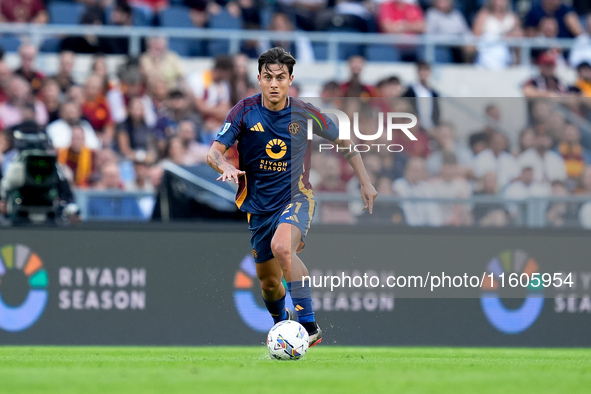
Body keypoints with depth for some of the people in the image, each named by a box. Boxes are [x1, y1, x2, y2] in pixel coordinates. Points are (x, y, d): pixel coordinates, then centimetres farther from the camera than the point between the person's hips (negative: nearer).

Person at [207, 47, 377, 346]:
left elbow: (343, 141, 8)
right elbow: (214, 152, -10)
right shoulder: (245, 111, -8)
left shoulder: (303, 113, -8)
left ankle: (309, 326, -35)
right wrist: (226, 168, -34)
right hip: (259, 206, 3)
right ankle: (280, 322, 46)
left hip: (296, 198, -3)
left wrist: (365, 181, 7)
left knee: (281, 246, -35)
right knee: (269, 282, 10)